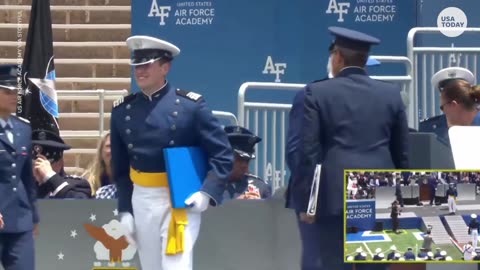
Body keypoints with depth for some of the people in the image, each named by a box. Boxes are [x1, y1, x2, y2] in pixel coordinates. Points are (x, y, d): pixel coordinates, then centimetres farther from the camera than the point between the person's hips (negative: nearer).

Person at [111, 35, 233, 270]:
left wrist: (207, 193, -18)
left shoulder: (191, 105, -7)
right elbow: (120, 168, 10)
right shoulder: (122, 110, 4)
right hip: (141, 201, 5)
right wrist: (124, 210, 5)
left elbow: (223, 154, -6)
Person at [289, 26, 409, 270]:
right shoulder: (391, 94, 9)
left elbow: (308, 151, -6)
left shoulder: (317, 93, -2)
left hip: (333, 195, -3)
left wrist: (305, 201, -2)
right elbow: (402, 153, 11)